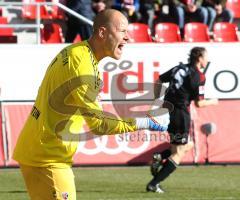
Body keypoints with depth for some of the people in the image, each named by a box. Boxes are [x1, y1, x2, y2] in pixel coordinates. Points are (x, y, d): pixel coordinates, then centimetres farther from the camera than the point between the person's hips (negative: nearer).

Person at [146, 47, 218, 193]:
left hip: (167, 110, 8)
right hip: (180, 114, -8)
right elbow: (199, 103, -9)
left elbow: (159, 81, 18)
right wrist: (212, 102, 9)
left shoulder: (179, 69, 13)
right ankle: (154, 184, -6)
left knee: (188, 145, 22)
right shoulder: (198, 76, -8)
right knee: (178, 154, 1)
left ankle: (160, 156, 0)